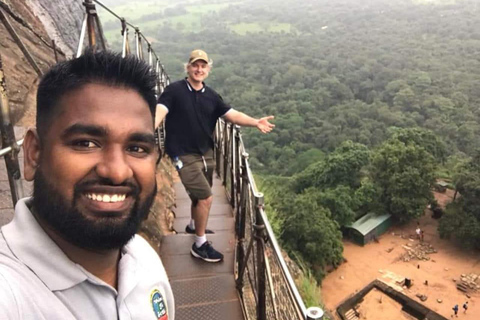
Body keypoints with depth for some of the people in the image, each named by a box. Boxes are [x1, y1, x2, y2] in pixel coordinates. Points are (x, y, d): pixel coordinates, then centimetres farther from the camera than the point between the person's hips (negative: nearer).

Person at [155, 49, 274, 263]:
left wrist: (255, 122, -20)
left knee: (199, 195, 23)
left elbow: (232, 115, -4)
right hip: (184, 155, -6)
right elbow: (159, 112, -23)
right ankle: (200, 245, 8)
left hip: (206, 154, 6)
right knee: (205, 197, -11)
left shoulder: (211, 96, 4)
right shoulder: (174, 90, -10)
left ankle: (193, 226, 51)